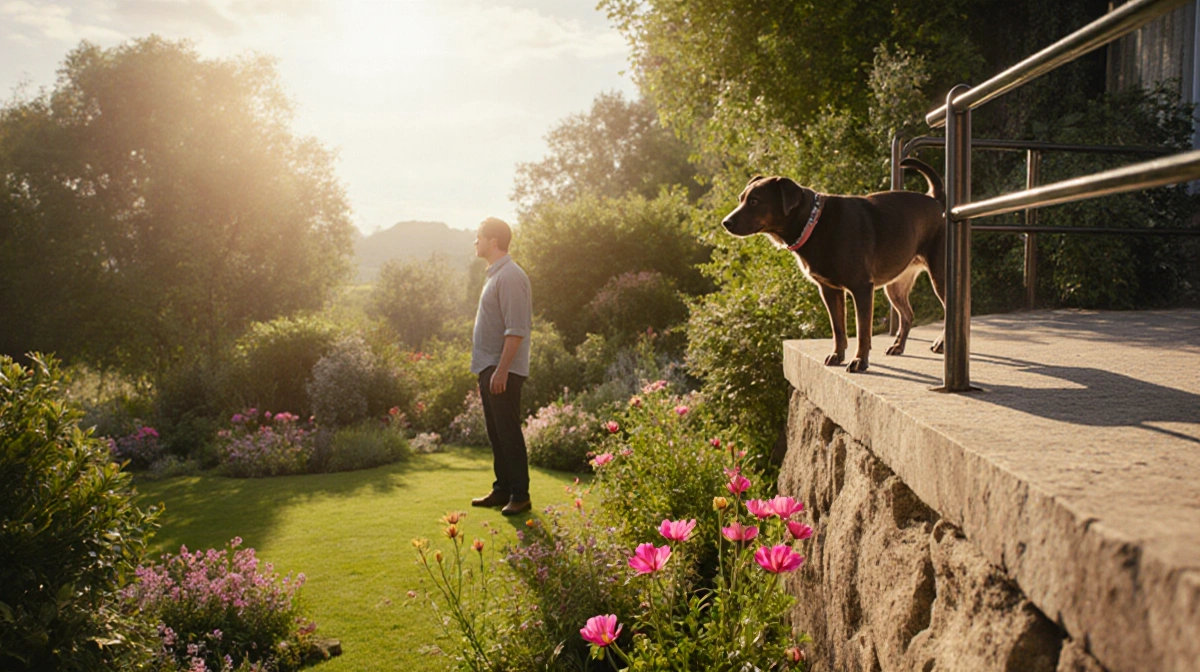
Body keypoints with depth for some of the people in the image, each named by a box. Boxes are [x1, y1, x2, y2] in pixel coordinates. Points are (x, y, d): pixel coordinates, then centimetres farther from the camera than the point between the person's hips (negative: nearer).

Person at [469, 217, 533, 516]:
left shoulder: (510, 277, -16)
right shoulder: (495, 275, 16)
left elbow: (516, 330, -22)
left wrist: (501, 370, -24)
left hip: (503, 371, -10)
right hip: (489, 368, 10)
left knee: (508, 433, -5)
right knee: (496, 434, 14)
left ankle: (520, 495, 3)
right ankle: (502, 490, 23)